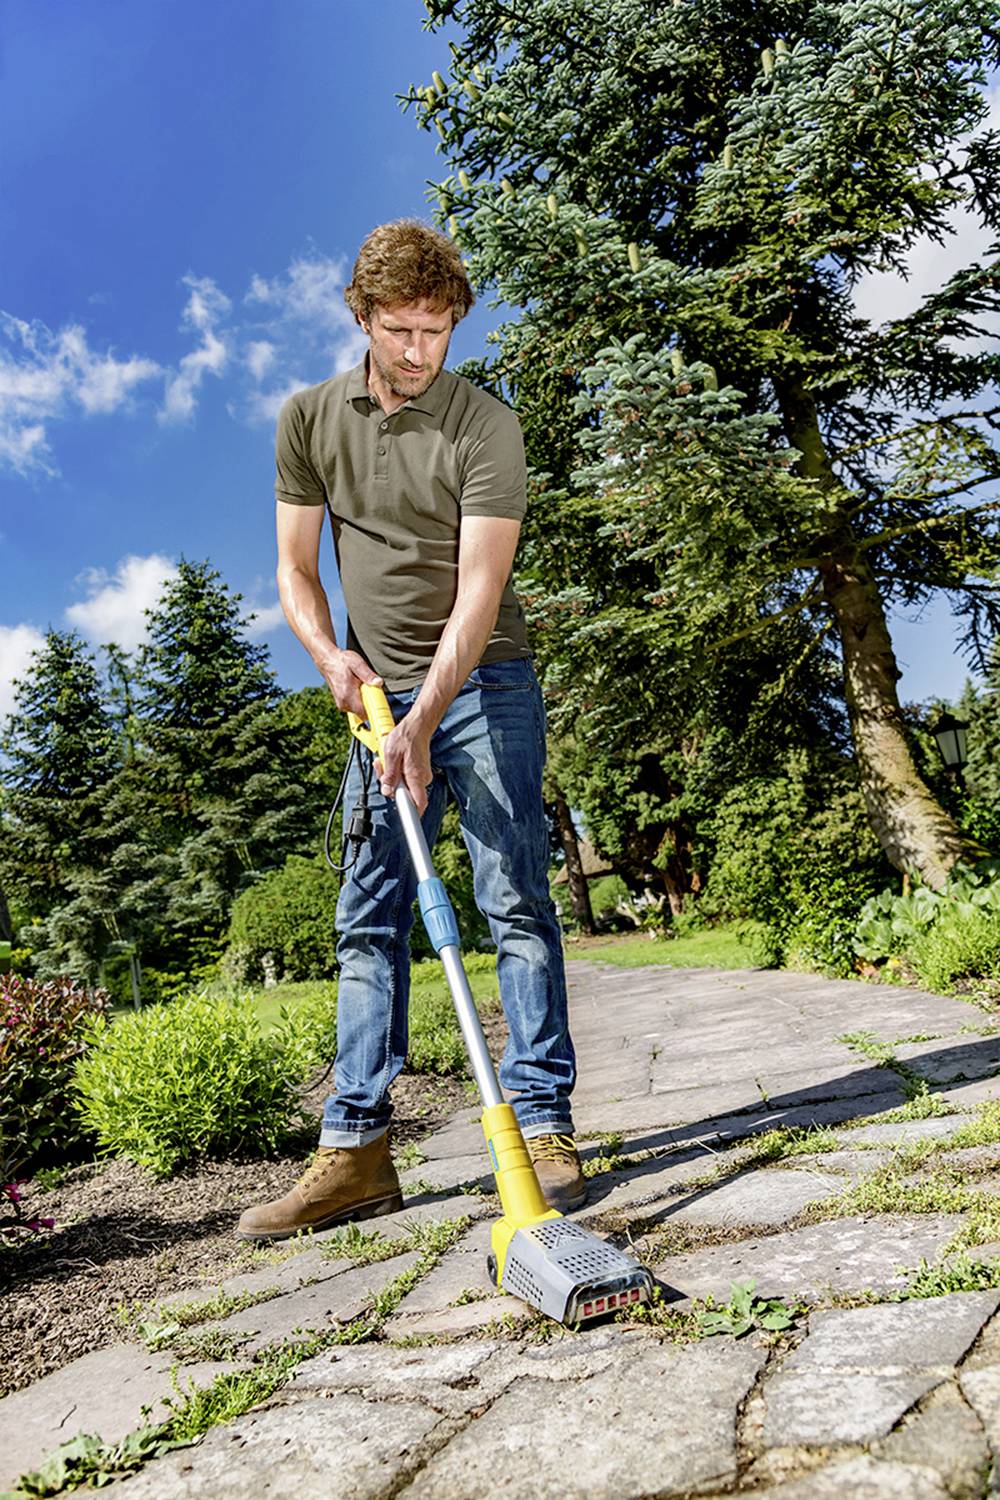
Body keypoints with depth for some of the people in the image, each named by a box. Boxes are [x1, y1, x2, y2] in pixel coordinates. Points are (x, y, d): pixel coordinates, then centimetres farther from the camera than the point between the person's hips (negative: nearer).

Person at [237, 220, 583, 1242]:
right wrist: (330, 654, -11)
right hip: (380, 697, 4)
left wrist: (426, 720, -26)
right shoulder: (309, 419, 7)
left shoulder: (485, 426, -6)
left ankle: (542, 1128, 0)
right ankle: (355, 1151, 7)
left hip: (480, 684, -3)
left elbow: (478, 587, -16)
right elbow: (295, 566, 8)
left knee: (513, 899, -8)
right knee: (367, 918, 1)